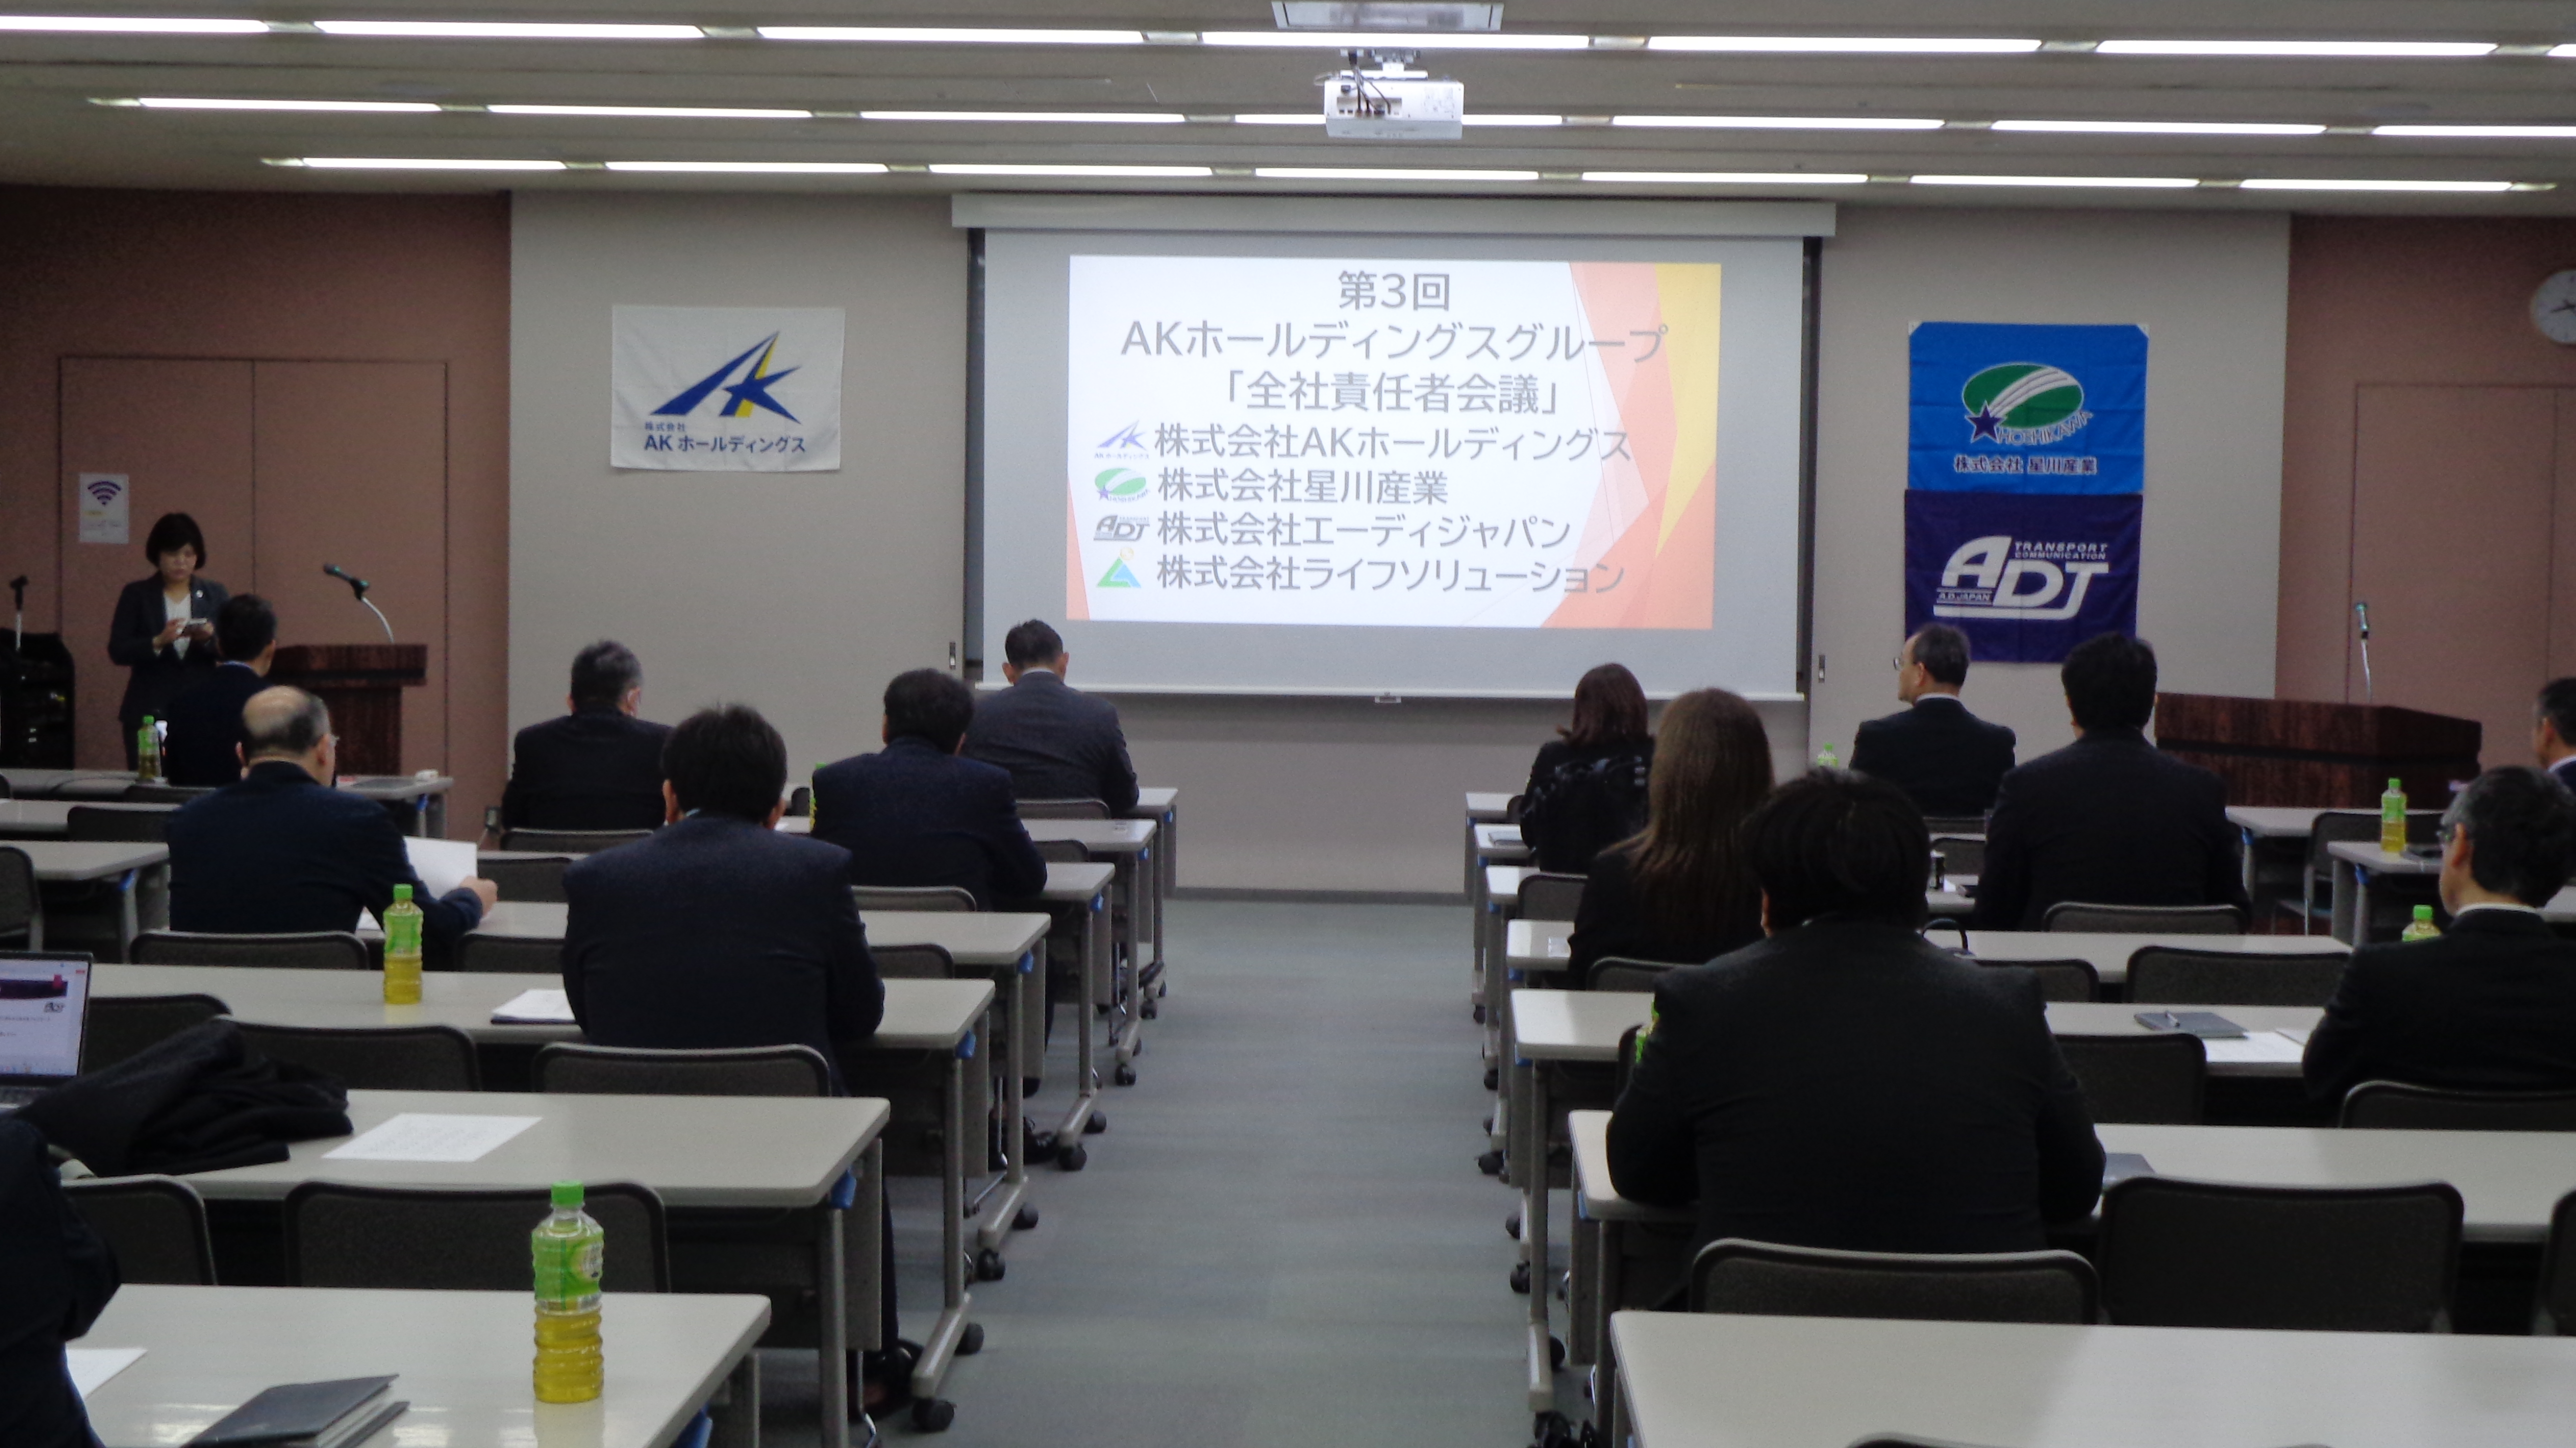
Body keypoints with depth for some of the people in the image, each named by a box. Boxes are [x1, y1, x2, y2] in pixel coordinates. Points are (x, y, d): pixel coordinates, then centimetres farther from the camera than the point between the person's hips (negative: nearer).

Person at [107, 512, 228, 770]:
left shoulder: (214, 594, 11)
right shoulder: (136, 594, 7)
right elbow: (117, 651, -2)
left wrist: (210, 638, -14)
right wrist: (158, 642, -18)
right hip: (149, 711, -1)